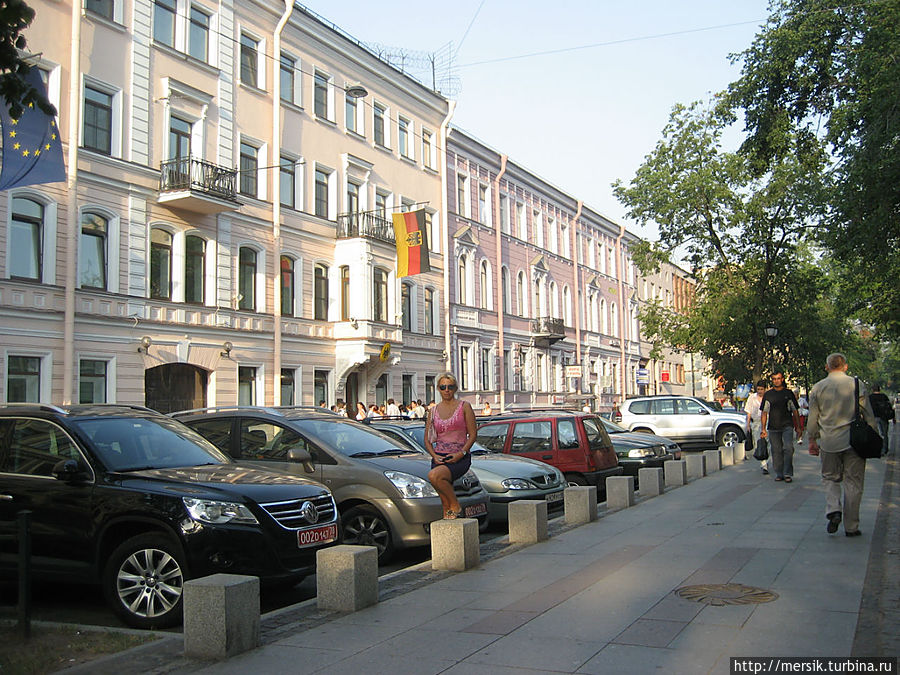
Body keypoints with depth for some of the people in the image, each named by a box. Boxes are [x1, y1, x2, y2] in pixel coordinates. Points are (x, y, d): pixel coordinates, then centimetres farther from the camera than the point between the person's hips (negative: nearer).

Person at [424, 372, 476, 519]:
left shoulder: (464, 407, 4)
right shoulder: (433, 411, 14)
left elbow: (473, 434, 0)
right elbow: (427, 440, 15)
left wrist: (461, 453, -14)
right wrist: (434, 456, -4)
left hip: (459, 458, -4)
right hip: (439, 457, 4)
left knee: (434, 475, -32)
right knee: (444, 501, -7)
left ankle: (456, 506, -14)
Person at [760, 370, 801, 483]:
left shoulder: (788, 393, 8)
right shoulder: (768, 395, 10)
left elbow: (795, 411, 12)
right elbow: (764, 412, 10)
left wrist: (798, 427, 7)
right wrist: (763, 429, 2)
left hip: (787, 426, -1)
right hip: (773, 428, 2)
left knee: (788, 448, -13)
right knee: (776, 451, 3)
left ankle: (788, 474, -8)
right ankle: (779, 474, 13)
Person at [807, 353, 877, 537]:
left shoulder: (818, 387, 1)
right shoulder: (857, 385, -3)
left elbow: (812, 418, 5)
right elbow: (869, 415, 2)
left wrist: (812, 441, 15)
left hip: (829, 442, 1)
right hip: (854, 441, -1)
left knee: (830, 478, 15)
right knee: (853, 483, 6)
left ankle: (833, 509, -9)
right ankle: (851, 526, 9)